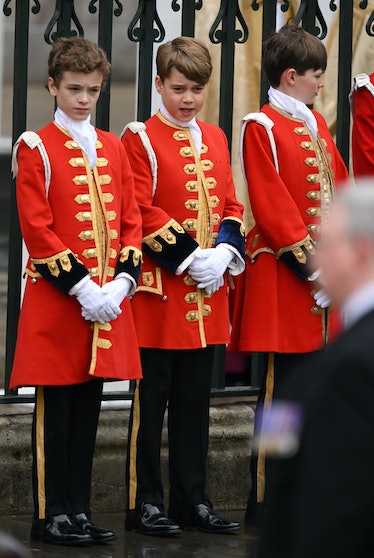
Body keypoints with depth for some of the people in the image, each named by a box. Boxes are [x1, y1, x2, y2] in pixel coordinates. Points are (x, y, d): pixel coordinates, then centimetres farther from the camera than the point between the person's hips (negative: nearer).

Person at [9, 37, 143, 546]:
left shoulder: (112, 148, 13)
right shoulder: (36, 149, -4)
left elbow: (131, 220, 10)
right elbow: (36, 228, -11)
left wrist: (122, 281, -5)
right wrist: (80, 286, -16)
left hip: (107, 300, 5)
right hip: (57, 299, -5)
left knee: (88, 408, 9)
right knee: (55, 410, -1)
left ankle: (79, 509, 15)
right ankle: (51, 516, 4)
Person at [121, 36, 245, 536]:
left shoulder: (215, 139, 14)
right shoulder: (141, 139, -5)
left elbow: (230, 205, 13)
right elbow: (141, 212, -12)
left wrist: (224, 253, -5)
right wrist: (187, 258, -17)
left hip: (208, 291, 6)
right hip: (160, 288, -6)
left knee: (195, 399, 10)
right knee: (152, 398, -1)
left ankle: (192, 499, 17)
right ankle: (145, 503, 4)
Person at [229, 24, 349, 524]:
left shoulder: (316, 125, 16)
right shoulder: (261, 127, -8)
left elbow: (338, 193, 15)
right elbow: (272, 206, -15)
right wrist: (310, 263, -17)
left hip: (324, 274, 8)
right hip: (284, 277, -8)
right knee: (281, 390, -6)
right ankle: (265, 502, -1)